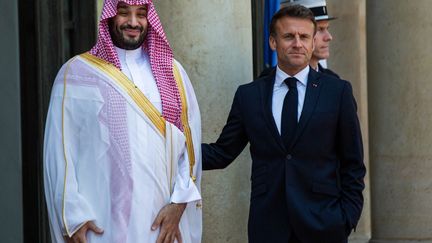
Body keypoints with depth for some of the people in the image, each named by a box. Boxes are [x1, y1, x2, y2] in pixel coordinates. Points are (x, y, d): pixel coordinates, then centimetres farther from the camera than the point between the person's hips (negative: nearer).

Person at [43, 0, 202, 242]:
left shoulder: (171, 71, 9)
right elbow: (60, 151, -2)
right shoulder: (76, 74, 0)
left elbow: (191, 142, 4)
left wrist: (179, 203, -8)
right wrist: (72, 218, -9)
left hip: (163, 221, 3)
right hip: (102, 223, -2)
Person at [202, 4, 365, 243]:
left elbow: (352, 163, 3)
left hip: (322, 224, -1)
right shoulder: (248, 95, 6)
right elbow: (222, 153, 6)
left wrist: (347, 218, -3)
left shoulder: (338, 91, 1)